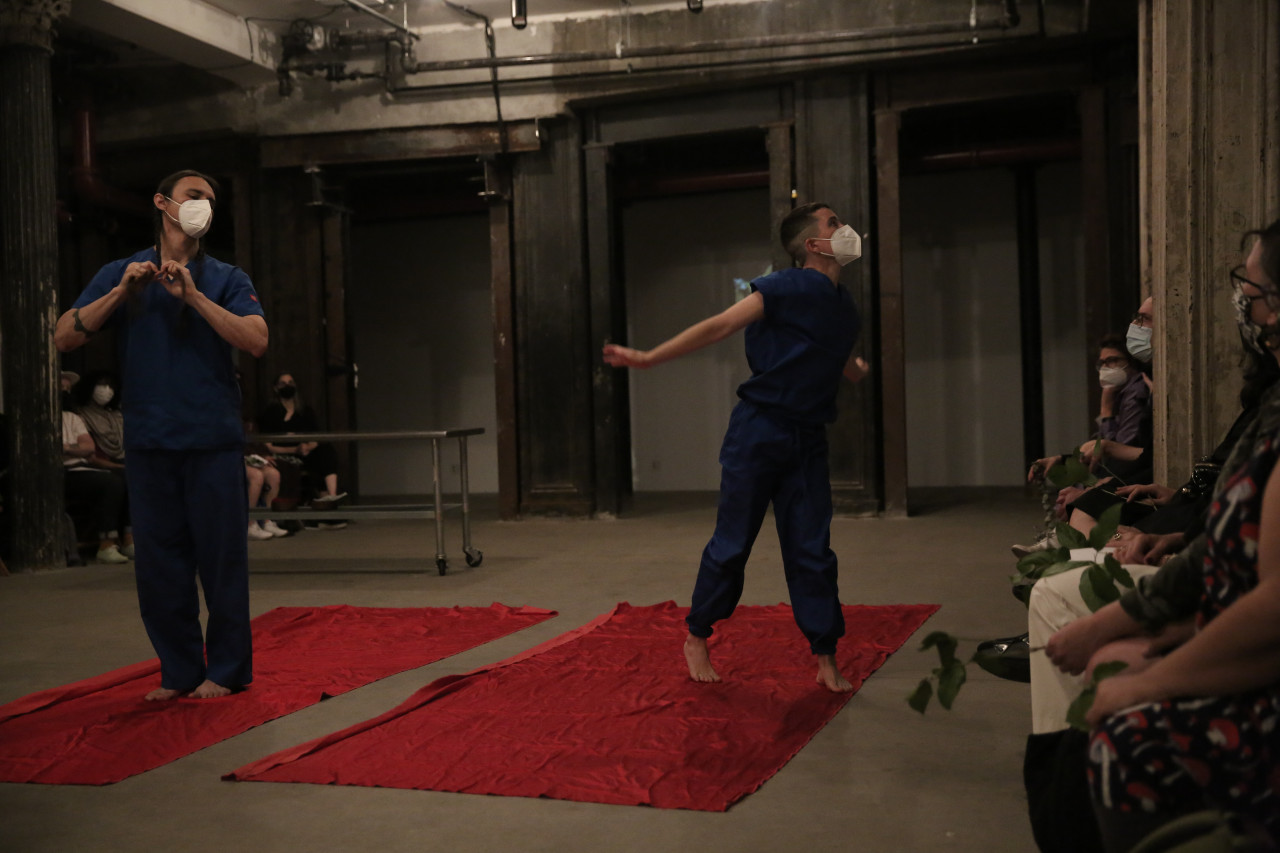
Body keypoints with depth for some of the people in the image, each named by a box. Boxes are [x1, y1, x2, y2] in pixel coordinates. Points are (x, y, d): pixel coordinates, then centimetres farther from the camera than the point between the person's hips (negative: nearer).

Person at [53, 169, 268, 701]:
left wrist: (193, 295, -14)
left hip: (213, 441, -1)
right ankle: (179, 670, 18)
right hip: (149, 441, 2)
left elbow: (257, 341, -8)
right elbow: (65, 338, 1)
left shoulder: (225, 279, 9)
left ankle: (227, 669, 13)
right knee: (158, 563, 5)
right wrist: (122, 292, -10)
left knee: (221, 557, 0)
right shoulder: (120, 275, 12)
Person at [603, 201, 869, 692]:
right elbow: (720, 326, -17)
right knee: (732, 545, 2)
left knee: (813, 552, 5)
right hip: (759, 432, -6)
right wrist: (649, 358, -21)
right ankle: (697, 638, 21)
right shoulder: (789, 288, -11)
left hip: (808, 442, 6)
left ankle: (826, 662, 11)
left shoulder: (844, 309, 11)